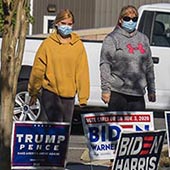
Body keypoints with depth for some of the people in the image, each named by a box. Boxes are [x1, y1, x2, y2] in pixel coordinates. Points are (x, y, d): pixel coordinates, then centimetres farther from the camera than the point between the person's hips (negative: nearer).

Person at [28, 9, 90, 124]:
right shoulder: (48, 44, -2)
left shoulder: (78, 45, 4)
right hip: (51, 94, -3)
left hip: (69, 94, 3)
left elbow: (82, 72, 3)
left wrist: (83, 97, -1)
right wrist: (34, 93, 5)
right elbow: (38, 70, 3)